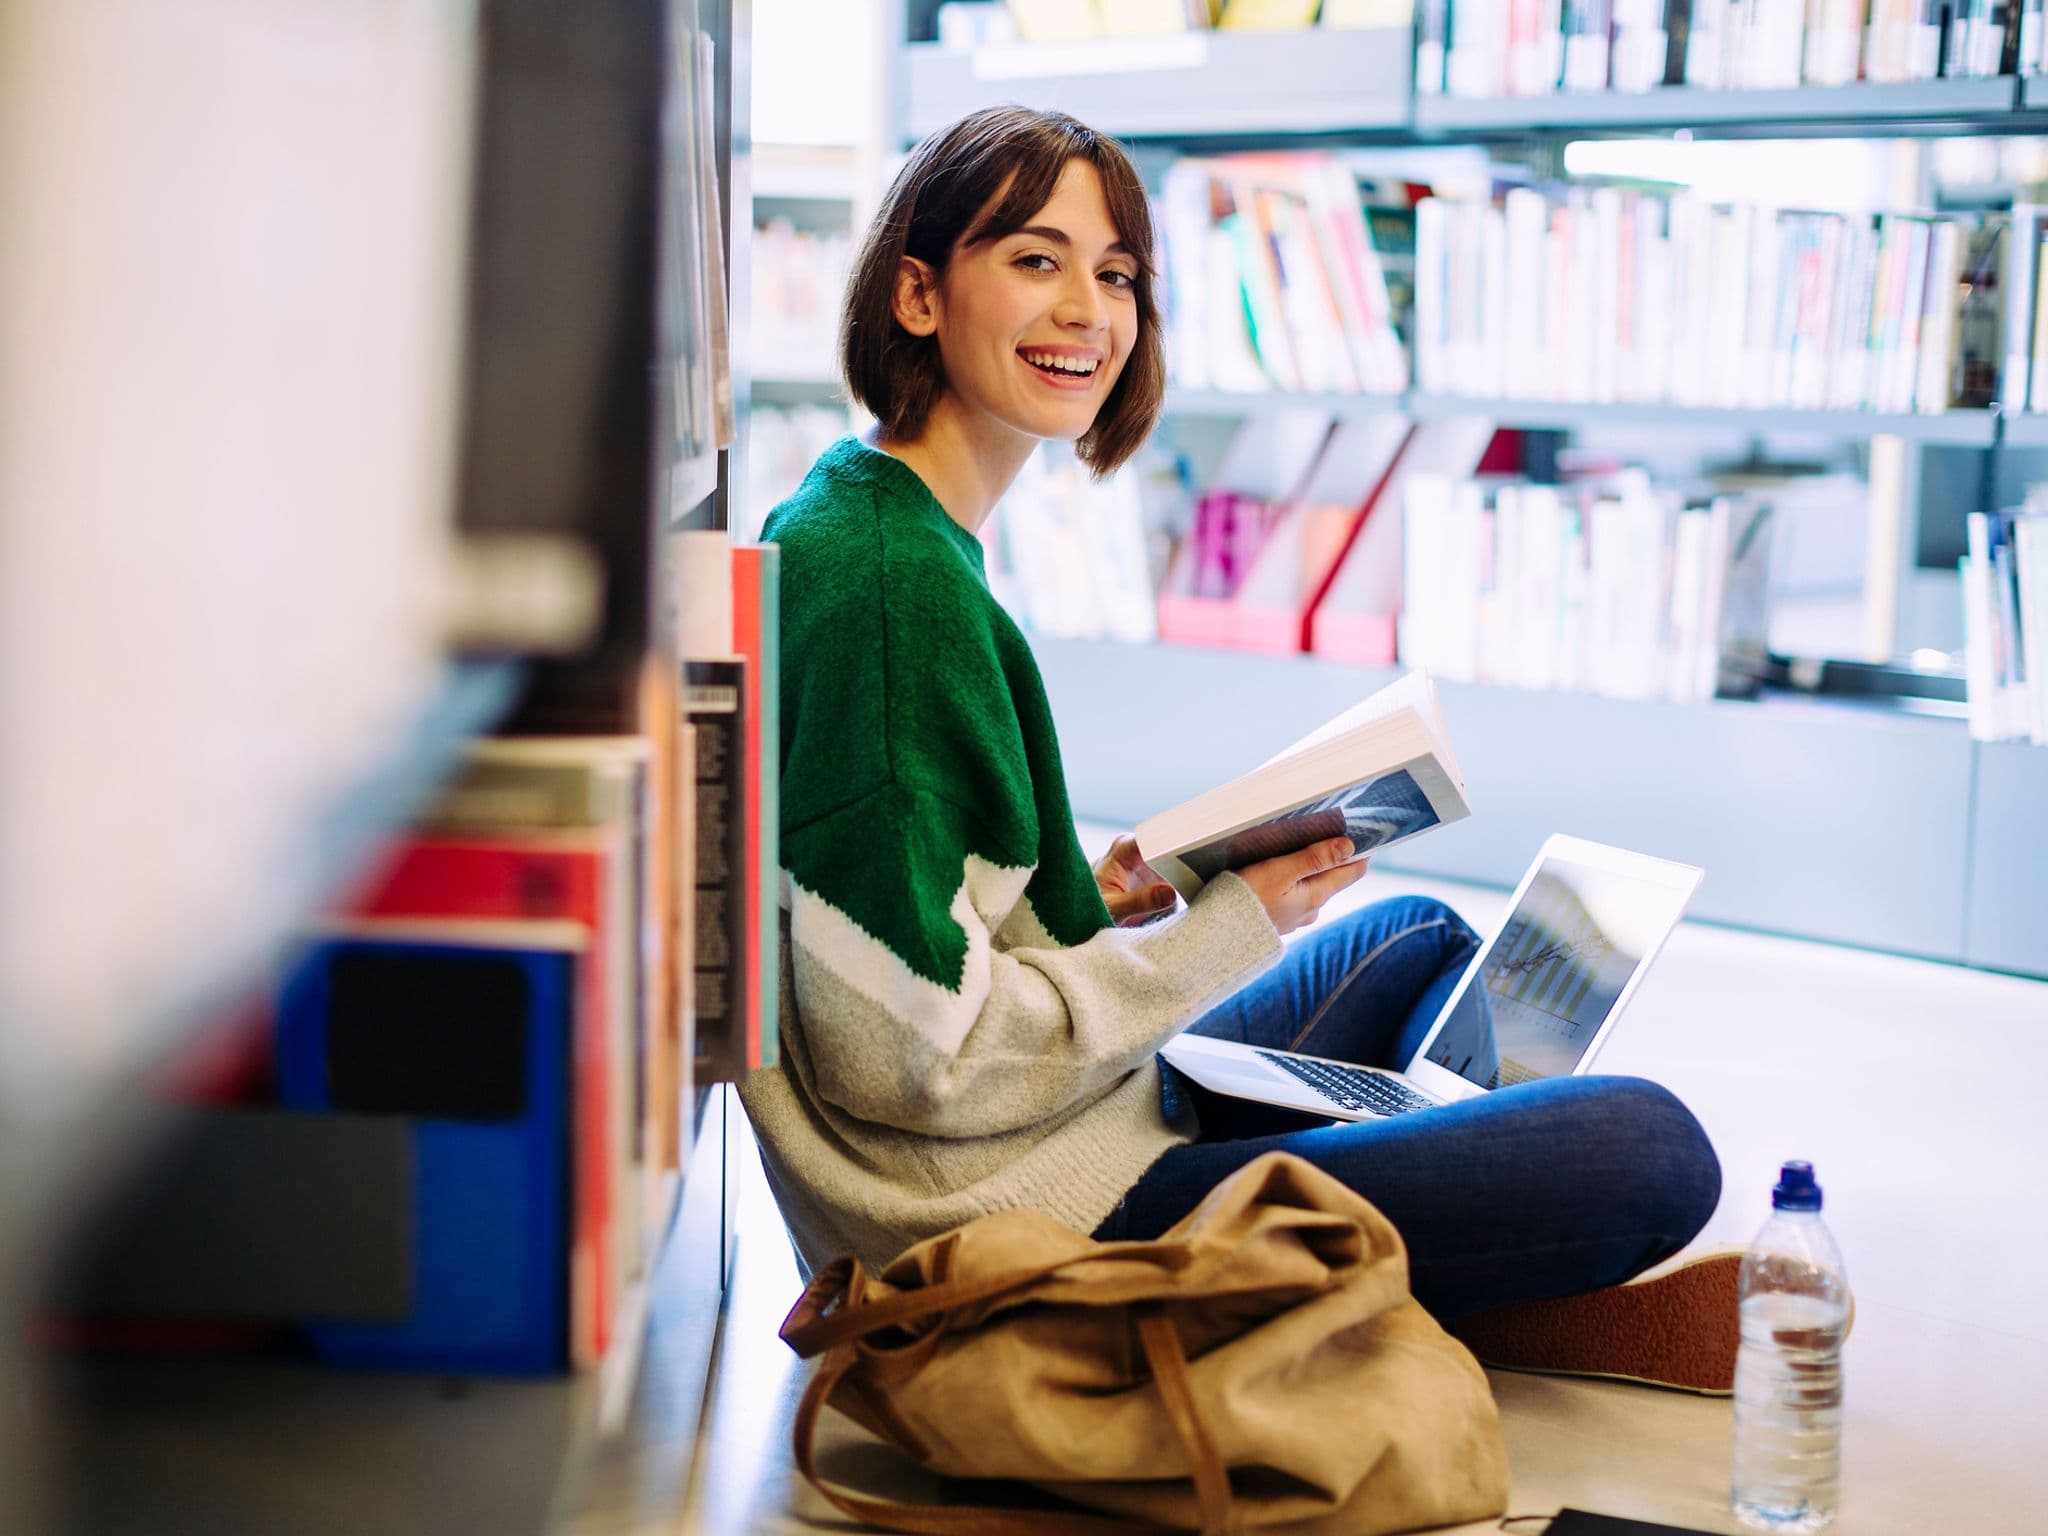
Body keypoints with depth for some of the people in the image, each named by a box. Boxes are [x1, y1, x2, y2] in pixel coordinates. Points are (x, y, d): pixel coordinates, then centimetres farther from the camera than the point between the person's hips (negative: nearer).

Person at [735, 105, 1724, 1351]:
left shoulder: (846, 518, 10)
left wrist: (1085, 905, 5)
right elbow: (915, 1056, -23)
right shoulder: (897, 583, -22)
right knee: (1651, 1151, -18)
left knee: (1420, 940, 30)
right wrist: (1229, 932, -16)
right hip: (1022, 1218, -11)